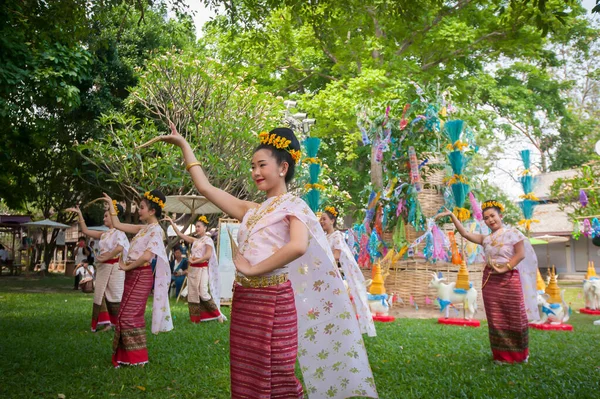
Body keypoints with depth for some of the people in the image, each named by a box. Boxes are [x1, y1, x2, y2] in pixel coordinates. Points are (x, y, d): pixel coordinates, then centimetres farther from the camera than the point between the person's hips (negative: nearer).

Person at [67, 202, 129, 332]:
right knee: (101, 295, 6)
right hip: (103, 268, 8)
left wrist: (105, 257, -16)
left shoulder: (119, 232, -6)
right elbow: (85, 231, 15)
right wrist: (79, 214, 11)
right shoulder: (104, 235, 16)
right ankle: (107, 323, 11)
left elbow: (119, 248, -23)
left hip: (114, 267, -8)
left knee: (115, 296, -5)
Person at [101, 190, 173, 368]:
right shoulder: (143, 228, 13)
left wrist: (127, 266, -13)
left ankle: (137, 358, 3)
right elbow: (118, 225, 18)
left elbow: (146, 256, -24)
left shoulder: (156, 230, -13)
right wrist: (111, 205, 19)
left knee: (129, 316, -6)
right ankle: (130, 354, 22)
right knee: (131, 315, 13)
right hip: (133, 275, 9)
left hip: (140, 276, -9)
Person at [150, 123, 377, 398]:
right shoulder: (252, 210, 16)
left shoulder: (293, 206, -3)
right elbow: (205, 188, 15)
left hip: (272, 299, -7)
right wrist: (184, 145, 17)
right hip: (244, 298, 7)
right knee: (245, 376, 13)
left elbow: (298, 246, -23)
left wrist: (253, 269, -16)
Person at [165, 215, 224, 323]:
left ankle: (217, 313, -1)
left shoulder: (208, 240, -4)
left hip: (202, 269, -7)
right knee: (193, 293, 5)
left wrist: (194, 261, -12)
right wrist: (172, 222, 10)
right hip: (192, 269, 7)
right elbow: (180, 234, 14)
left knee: (203, 293, -15)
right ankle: (195, 318, 11)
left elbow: (208, 255, -14)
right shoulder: (194, 240, 15)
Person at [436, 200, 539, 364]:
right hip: (490, 281, 4)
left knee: (515, 317, 2)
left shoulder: (512, 233, 1)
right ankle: (503, 355, 13)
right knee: (496, 319, 4)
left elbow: (521, 254, -7)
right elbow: (465, 233, 3)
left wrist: (505, 268, -15)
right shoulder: (485, 238, 11)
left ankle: (520, 354, 19)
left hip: (509, 279, -4)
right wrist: (452, 215, -4)